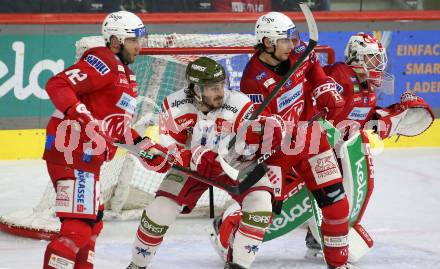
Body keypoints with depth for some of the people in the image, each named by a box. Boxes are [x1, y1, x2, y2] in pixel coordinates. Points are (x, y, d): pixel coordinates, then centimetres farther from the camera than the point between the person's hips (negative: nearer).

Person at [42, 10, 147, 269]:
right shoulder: (103, 62, -12)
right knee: (79, 227, -17)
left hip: (86, 157, 11)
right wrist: (81, 115, -33)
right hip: (72, 153, -11)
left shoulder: (124, 73, 21)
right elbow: (57, 85, -22)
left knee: (93, 222, 22)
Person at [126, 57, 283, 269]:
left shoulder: (239, 104, -27)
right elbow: (169, 146, -19)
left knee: (259, 200, -24)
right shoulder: (174, 106, -21)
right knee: (161, 208, -12)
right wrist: (194, 158, -36)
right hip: (189, 165, 0)